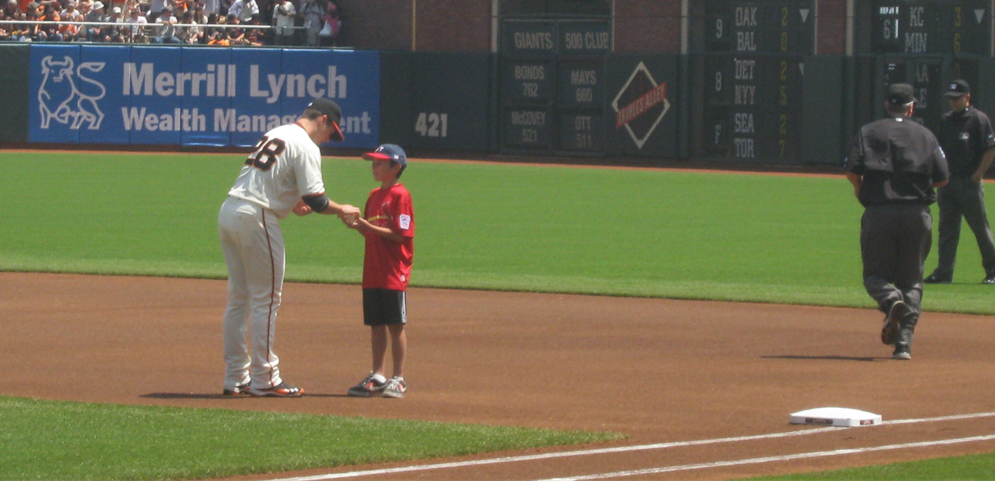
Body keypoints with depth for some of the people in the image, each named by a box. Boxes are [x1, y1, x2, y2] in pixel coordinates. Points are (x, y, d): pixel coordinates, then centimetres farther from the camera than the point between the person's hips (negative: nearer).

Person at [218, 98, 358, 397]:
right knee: (266, 299, -1)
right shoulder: (306, 147, -7)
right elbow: (316, 201, -12)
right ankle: (264, 380, 0)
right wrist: (342, 210, 4)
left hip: (228, 212, 9)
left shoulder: (274, 134, 21)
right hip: (256, 218, -9)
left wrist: (290, 204, 26)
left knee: (238, 299, 13)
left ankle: (235, 378, 15)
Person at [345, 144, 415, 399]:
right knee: (376, 326, 9)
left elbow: (399, 234, -15)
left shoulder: (400, 195, -9)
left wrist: (369, 227, -19)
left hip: (394, 273, -8)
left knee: (395, 325, -2)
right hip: (373, 272, 8)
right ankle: (377, 377, 14)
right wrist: (357, 225, 0)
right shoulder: (375, 195, 15)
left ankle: (398, 379, 4)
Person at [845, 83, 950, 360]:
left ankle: (891, 301, -26)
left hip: (878, 213, -1)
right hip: (917, 213, 1)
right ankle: (904, 341, -4)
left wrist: (860, 190, 17)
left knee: (875, 274, 9)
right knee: (912, 279, 10)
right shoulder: (926, 136, 10)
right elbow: (942, 178, 5)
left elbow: (852, 171, -4)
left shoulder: (868, 132, 7)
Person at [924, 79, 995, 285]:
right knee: (947, 229, 5)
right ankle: (944, 272, 7)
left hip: (969, 183, -6)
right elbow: (939, 149, 19)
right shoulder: (946, 120, 13)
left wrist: (977, 175, -11)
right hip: (947, 182, 6)